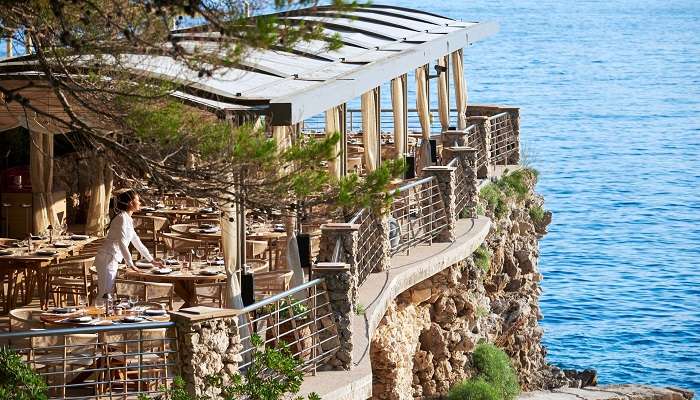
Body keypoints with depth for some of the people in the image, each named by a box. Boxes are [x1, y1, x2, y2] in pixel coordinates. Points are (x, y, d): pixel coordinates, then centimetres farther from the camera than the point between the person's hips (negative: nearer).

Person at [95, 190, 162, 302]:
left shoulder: (128, 220, 17)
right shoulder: (122, 218, -13)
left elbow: (136, 242, 25)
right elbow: (121, 243, -20)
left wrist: (152, 261, 26)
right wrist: (131, 264, -22)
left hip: (113, 261, 10)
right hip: (107, 259, -10)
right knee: (105, 296, -11)